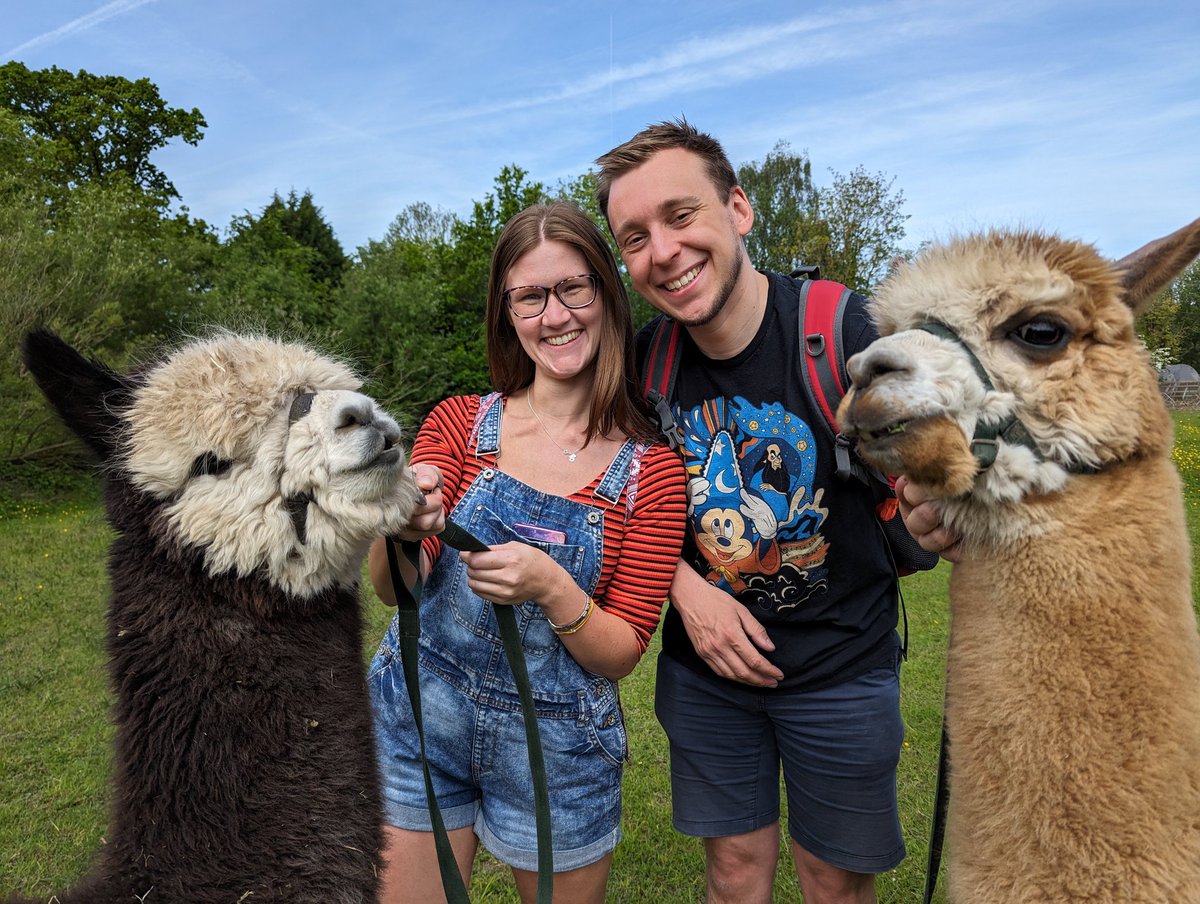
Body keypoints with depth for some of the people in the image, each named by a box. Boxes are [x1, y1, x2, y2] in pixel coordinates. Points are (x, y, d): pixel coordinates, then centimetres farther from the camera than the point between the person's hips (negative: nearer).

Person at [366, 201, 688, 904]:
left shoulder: (652, 470, -9)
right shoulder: (459, 423, -4)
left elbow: (621, 654, -8)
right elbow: (396, 589, -10)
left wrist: (552, 589, -27)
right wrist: (401, 532, -32)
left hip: (557, 749, 0)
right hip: (418, 721, 1)